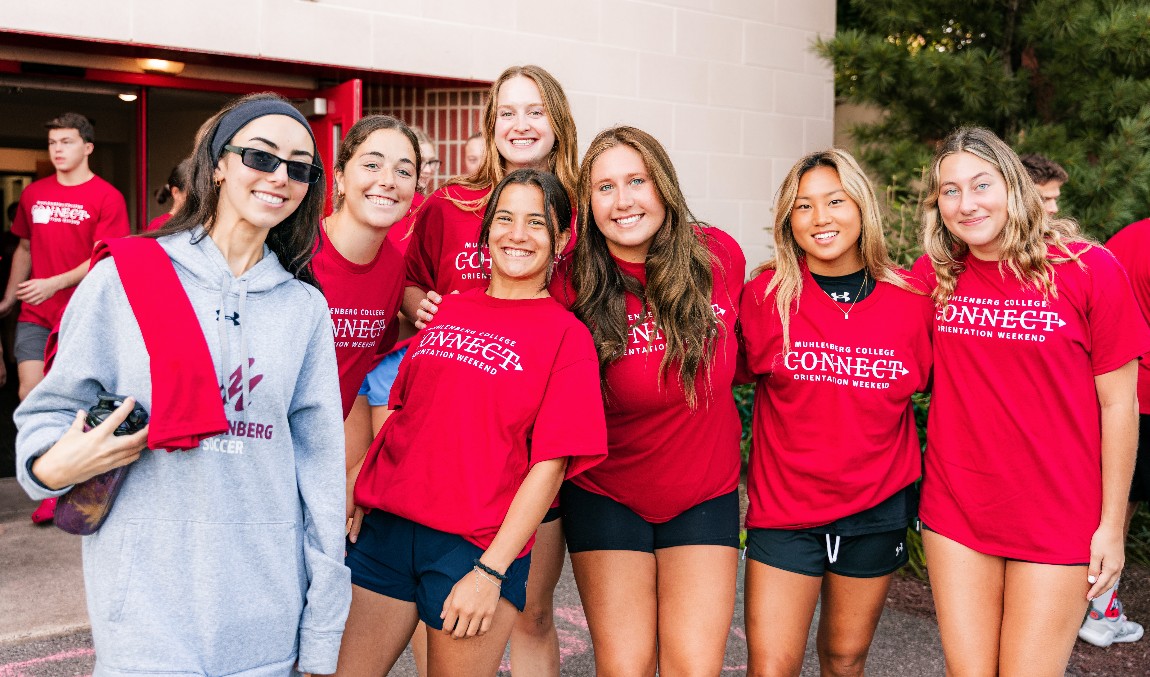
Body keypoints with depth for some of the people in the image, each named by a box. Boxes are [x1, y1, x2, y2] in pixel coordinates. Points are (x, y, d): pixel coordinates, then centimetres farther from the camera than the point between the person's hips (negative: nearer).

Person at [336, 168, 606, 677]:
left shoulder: (566, 335, -3)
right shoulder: (448, 309, 10)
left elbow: (550, 464, -8)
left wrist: (491, 570, -13)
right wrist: (362, 501, 4)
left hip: (478, 545, -4)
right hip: (385, 526, 4)